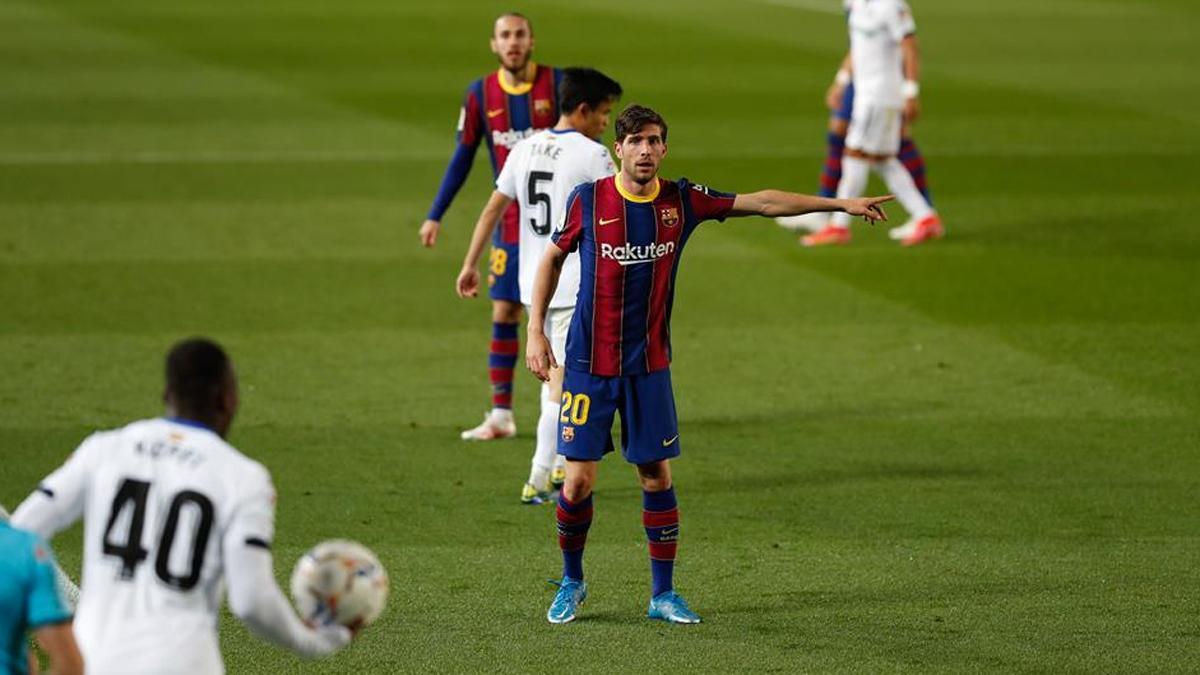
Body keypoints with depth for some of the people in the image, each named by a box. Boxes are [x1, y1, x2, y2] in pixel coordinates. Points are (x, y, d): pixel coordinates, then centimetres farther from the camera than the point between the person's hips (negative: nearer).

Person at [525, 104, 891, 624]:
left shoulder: (681, 201, 0)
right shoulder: (588, 200, -6)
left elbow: (761, 203, 3)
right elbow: (553, 257, 8)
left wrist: (841, 204, 1)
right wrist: (535, 332, 3)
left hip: (649, 366, 2)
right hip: (589, 364, -2)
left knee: (657, 477, 2)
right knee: (579, 480, -5)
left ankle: (663, 593, 14)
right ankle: (571, 583, 18)